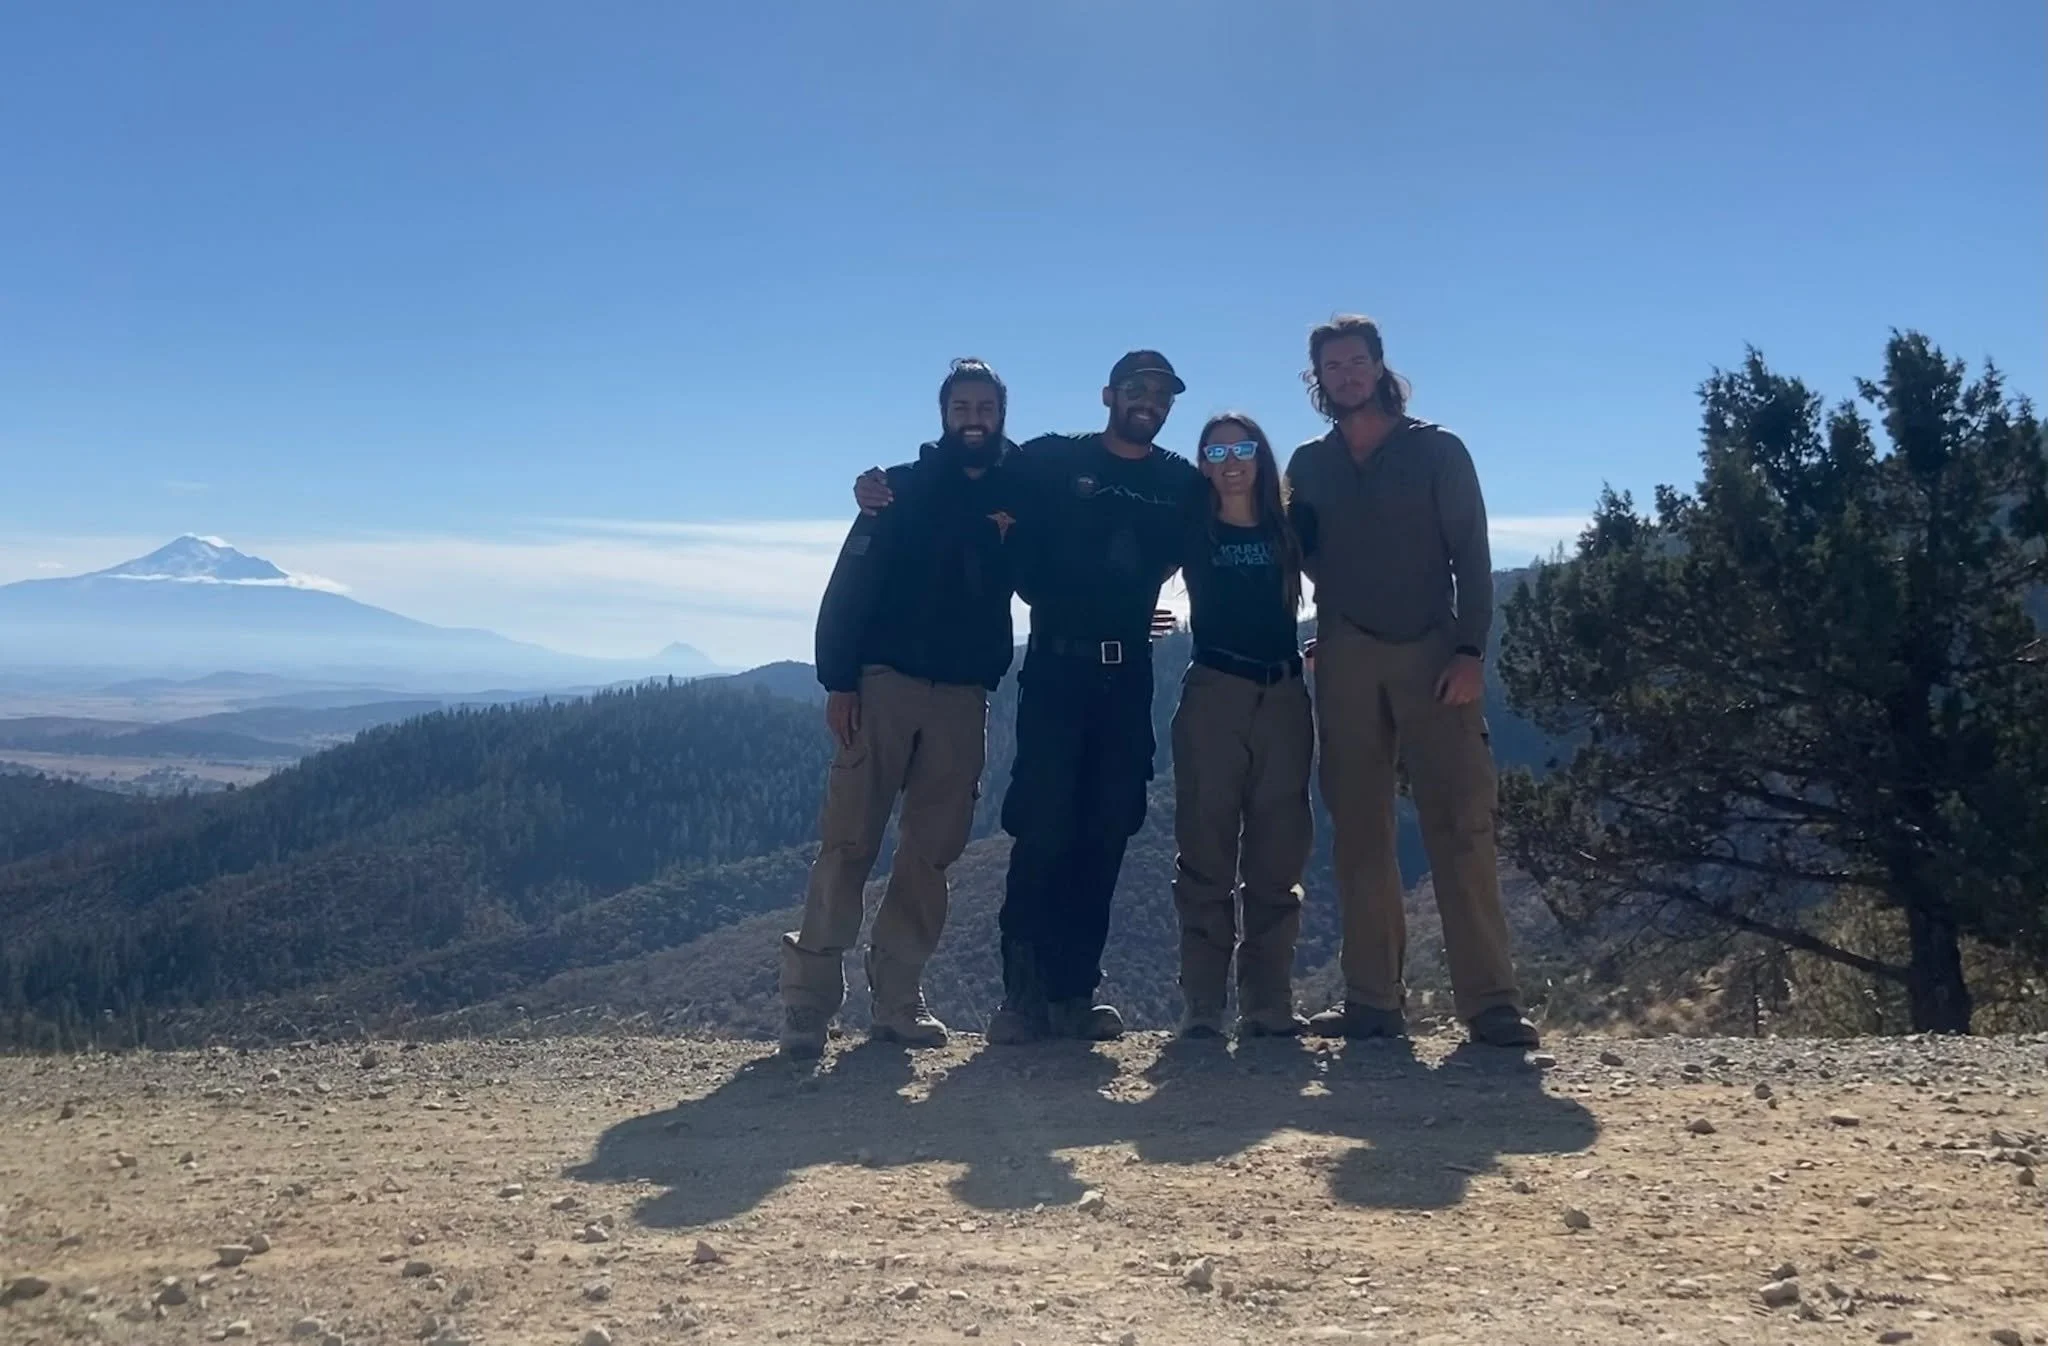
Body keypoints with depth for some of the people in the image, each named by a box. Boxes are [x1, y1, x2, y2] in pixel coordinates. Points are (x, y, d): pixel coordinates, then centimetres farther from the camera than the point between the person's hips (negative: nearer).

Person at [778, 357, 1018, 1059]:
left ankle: (898, 996, 12)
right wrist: (838, 681, -12)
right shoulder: (903, 488, 5)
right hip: (883, 683, -3)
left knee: (931, 854, 4)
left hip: (962, 696, 3)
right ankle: (809, 998, -3)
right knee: (847, 843, -6)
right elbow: (849, 587, -2)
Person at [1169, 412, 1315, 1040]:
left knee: (1277, 857, 2)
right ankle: (1202, 1008, 0)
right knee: (1206, 856, -3)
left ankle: (1269, 1007, 7)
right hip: (1213, 694, -2)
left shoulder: (1287, 530, 10)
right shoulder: (1193, 531, 6)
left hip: (1284, 697, 2)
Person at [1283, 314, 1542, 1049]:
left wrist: (1471, 649, -11)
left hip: (1432, 652, -3)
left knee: (1460, 824, -9)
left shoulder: (1437, 450, 6)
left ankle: (1490, 999, -8)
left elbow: (1471, 556, 0)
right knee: (1359, 830, 1)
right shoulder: (1309, 464, 15)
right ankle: (1373, 999, 5)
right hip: (1345, 659, 3)